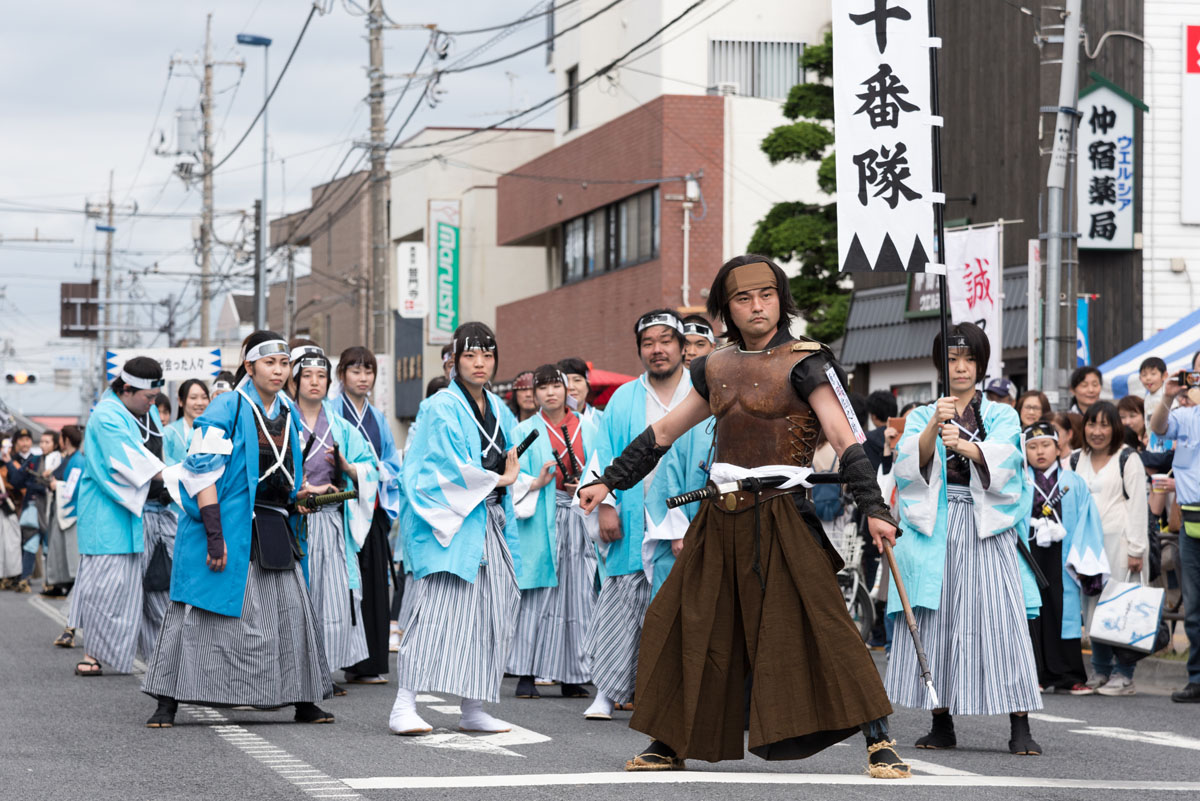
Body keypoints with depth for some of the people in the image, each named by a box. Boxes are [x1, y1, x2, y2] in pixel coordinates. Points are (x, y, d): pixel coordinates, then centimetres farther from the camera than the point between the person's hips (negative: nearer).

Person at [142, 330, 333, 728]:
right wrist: (214, 535, -21)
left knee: (291, 611, 4)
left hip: (272, 529, 6)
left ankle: (304, 703, 13)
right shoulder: (227, 409, -8)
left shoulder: (288, 413, 13)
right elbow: (203, 473, -14)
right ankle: (167, 704, 0)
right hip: (227, 525, -6)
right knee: (203, 614, -5)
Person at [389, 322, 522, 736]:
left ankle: (473, 709, 11)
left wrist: (507, 477, 4)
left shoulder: (499, 411, 17)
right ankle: (404, 707, -19)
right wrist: (497, 480, -4)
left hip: (490, 523, 8)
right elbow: (448, 469, -14)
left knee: (489, 616, 5)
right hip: (450, 523, -8)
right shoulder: (440, 408, -7)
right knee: (436, 611, -16)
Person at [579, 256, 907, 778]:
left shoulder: (803, 363, -4)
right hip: (721, 519, 6)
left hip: (781, 515, -6)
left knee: (818, 623, -14)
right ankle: (671, 745, 21)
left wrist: (872, 508, -22)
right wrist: (609, 482, 22)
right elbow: (664, 432, 22)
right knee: (690, 627, 8)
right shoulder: (716, 368, 13)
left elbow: (845, 439, -11)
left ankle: (880, 743, -12)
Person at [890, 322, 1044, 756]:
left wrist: (964, 443, -29)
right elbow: (911, 463, -4)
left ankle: (1020, 728, -12)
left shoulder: (1001, 416, 11)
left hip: (987, 527, -1)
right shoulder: (921, 417, 15)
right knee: (935, 619, -3)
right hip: (934, 528, 2)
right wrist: (934, 426, -21)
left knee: (1002, 619, -10)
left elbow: (1001, 459, -9)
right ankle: (942, 725, 5)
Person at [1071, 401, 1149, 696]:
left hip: (1119, 543, -5)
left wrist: (1136, 550, -11)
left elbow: (1138, 506, -6)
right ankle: (1100, 671, 14)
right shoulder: (1076, 460, 14)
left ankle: (1124, 674, -1)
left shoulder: (1128, 459, -2)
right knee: (1093, 607, 6)